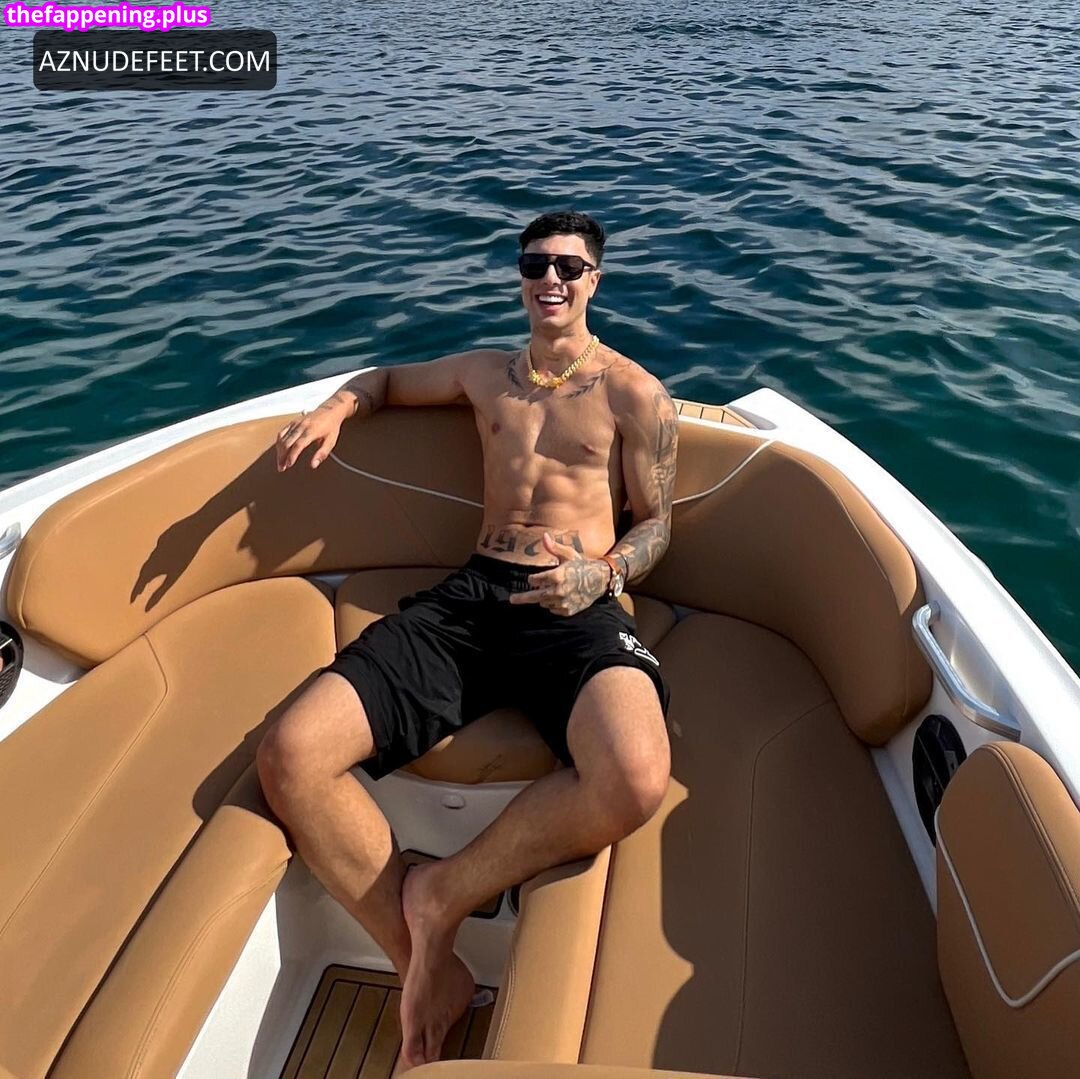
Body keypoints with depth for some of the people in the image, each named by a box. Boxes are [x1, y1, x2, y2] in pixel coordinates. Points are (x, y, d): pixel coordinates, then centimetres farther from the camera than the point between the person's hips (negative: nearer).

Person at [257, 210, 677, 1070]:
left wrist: (602, 574, -11)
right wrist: (336, 408, 17)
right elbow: (390, 379, 40)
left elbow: (656, 522, 11)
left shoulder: (635, 395, 12)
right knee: (290, 755, -19)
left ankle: (444, 894, -10)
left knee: (635, 780, -37)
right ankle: (428, 970, -7)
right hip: (472, 595, 4)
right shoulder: (486, 372, 23)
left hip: (579, 606, -3)